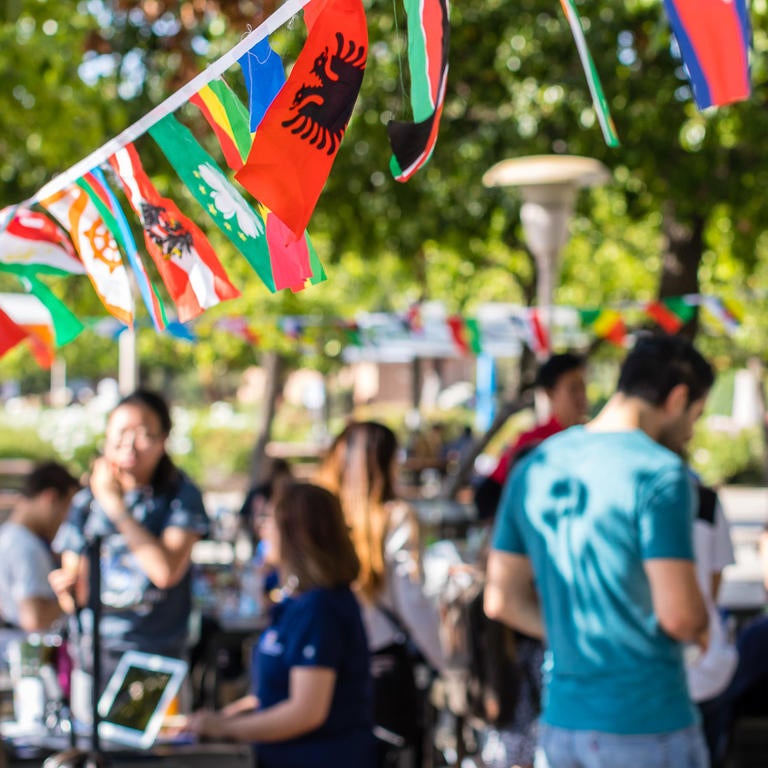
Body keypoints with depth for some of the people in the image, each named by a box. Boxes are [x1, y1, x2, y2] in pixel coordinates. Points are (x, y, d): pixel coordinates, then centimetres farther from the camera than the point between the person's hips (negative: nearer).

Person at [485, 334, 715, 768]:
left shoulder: (534, 468, 9)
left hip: (559, 723, 7)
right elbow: (680, 615, -18)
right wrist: (699, 630, 3)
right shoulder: (660, 473, -13)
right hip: (648, 726, -6)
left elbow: (503, 600, 12)